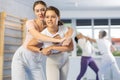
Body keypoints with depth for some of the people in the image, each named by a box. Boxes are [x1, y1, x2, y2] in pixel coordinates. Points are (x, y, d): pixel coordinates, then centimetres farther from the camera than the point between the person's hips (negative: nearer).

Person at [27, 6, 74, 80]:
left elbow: (70, 47, -28)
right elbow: (29, 45, -11)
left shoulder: (64, 29, -23)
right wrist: (41, 50, -26)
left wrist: (52, 47, -31)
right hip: (52, 62, -2)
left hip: (65, 60, 3)